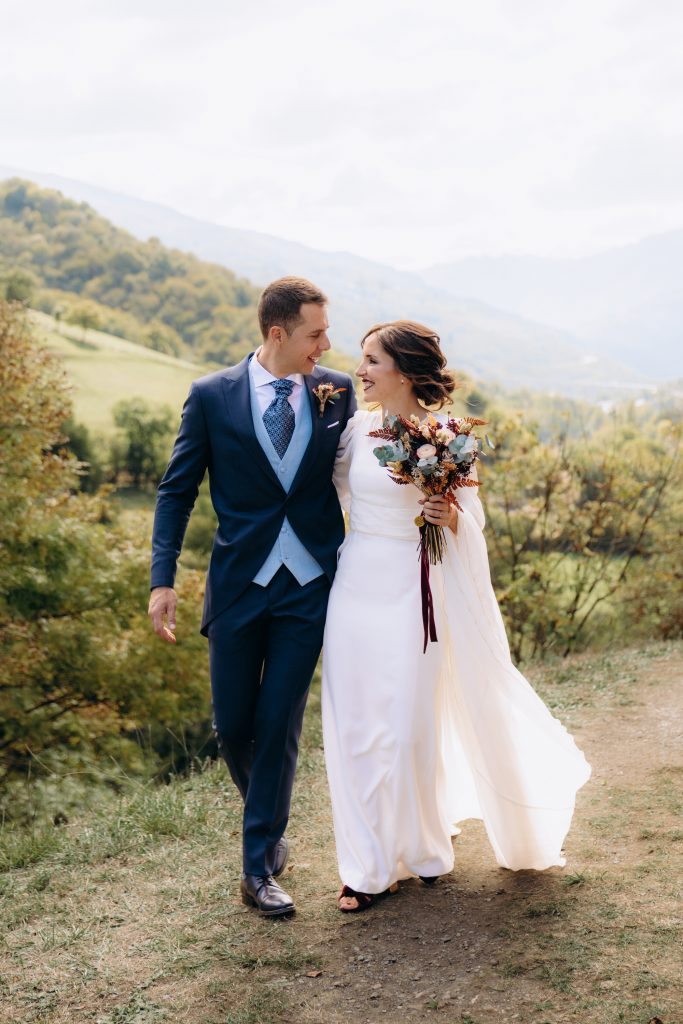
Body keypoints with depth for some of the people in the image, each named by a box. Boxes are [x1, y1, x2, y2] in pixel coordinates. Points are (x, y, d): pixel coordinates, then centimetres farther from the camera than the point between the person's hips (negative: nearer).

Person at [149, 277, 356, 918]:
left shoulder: (337, 392, 1)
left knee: (279, 725, 0)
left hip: (310, 584, 0)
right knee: (232, 725, 9)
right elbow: (177, 490, -1)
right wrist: (163, 579, -9)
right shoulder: (211, 396, -4)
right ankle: (267, 820, 39)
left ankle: (260, 868, 13)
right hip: (239, 583, 0)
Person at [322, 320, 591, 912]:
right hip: (356, 589, 4)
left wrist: (451, 519, -21)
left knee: (412, 728, 6)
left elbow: (473, 523, 0)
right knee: (355, 728, 5)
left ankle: (426, 844, 32)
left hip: (412, 592, -3)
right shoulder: (358, 429, 4)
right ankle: (370, 866, 19)